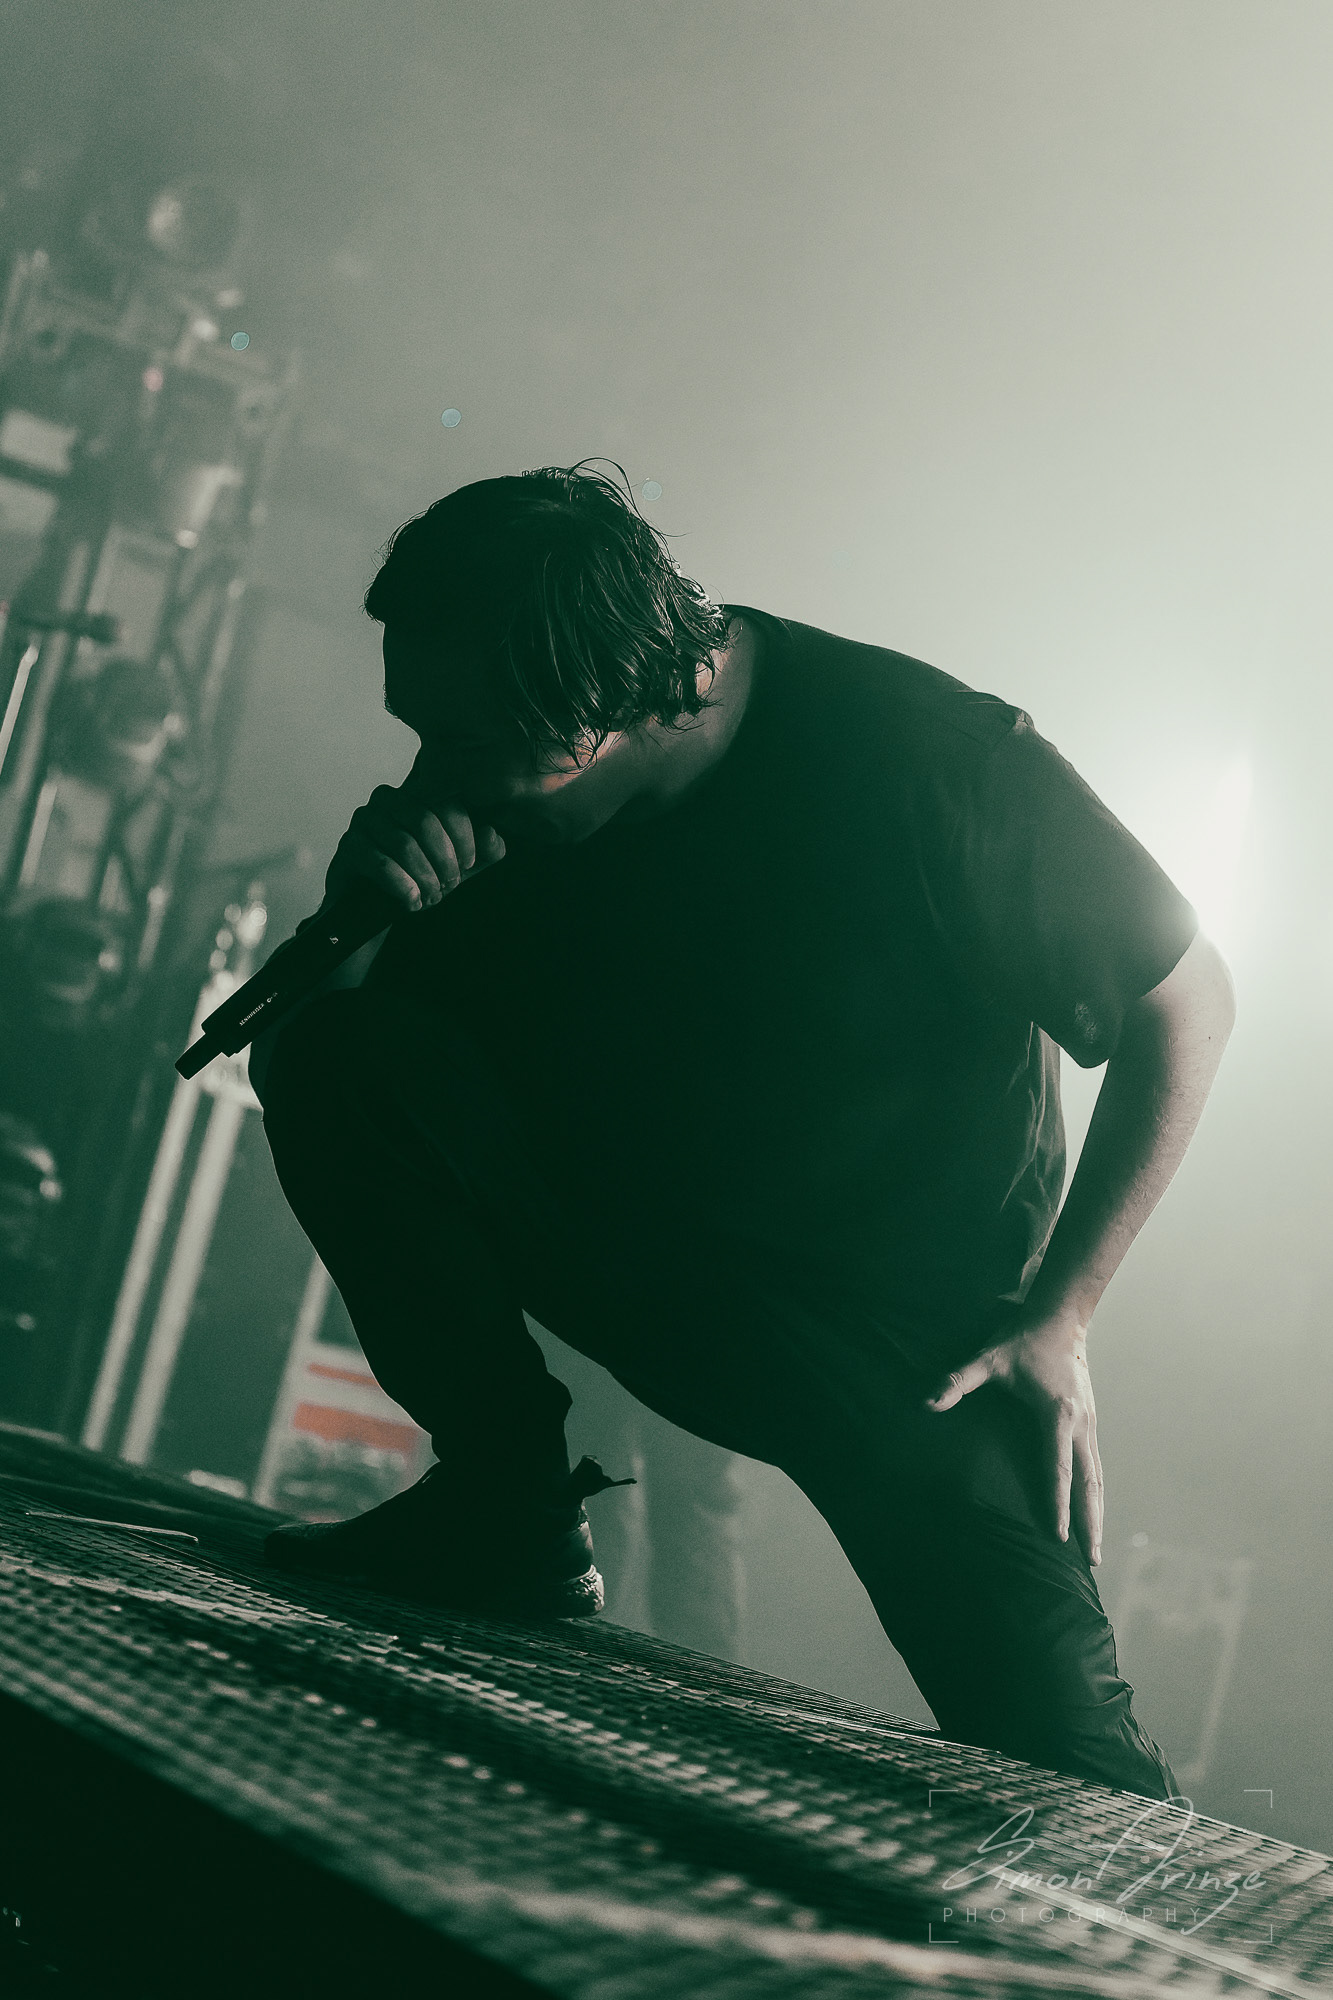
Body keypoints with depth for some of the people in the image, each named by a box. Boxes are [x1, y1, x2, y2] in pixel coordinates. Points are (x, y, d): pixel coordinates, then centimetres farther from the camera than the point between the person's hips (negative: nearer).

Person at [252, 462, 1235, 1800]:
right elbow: (361, 1011, 0)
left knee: (1058, 1770, -20)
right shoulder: (490, 782, -10)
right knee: (327, 1050, -19)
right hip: (639, 1233, 4)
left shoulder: (926, 766, -24)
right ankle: (511, 1505, -10)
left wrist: (1055, 1316, -13)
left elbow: (1188, 1001, -12)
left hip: (910, 1322, -4)